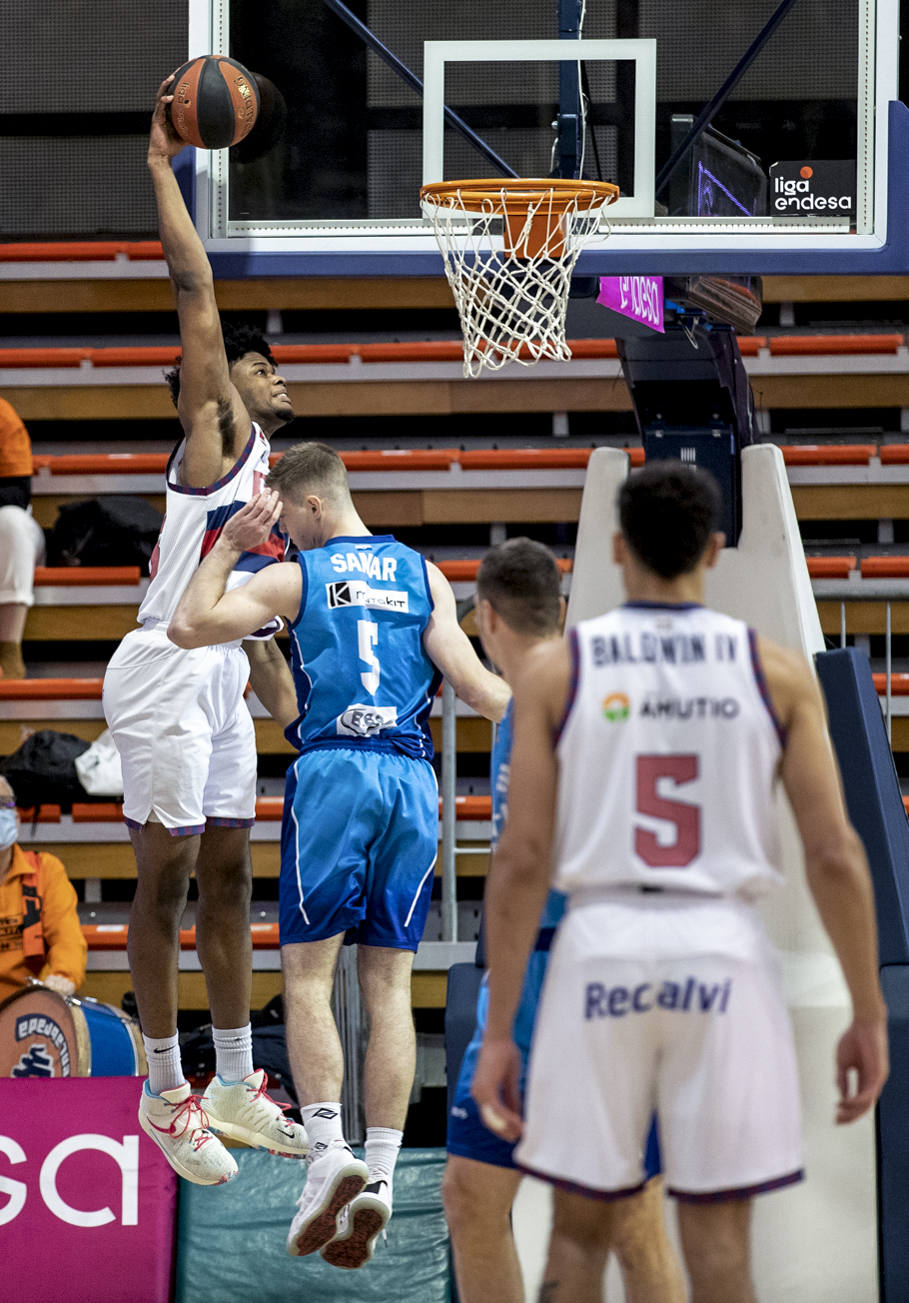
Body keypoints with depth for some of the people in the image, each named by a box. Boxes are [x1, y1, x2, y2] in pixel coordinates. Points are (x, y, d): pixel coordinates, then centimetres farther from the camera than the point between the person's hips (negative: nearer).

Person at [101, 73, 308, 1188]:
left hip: (223, 685, 9)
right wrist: (162, 163, -8)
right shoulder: (217, 432, -3)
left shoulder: (279, 482, 20)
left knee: (228, 877, 12)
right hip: (166, 677, -9)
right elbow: (194, 287, -11)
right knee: (167, 878, -4)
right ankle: (164, 1093, 0)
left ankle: (233, 1085, 21)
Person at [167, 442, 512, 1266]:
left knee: (308, 977, 1)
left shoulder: (295, 578, 3)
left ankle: (328, 1152, -16)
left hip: (332, 772, -3)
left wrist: (229, 546, 12)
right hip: (412, 778, 3)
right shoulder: (424, 575, 11)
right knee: (389, 986, 4)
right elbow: (471, 682, 3)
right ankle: (380, 1176, -3)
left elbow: (188, 627, 2)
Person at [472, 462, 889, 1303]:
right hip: (724, 950, 0)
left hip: (602, 948, 0)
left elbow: (521, 862, -2)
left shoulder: (557, 671, 2)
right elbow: (835, 855, -2)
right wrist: (869, 1015, 5)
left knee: (580, 1227, 10)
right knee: (718, 1234, 4)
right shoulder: (776, 670, 3)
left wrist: (498, 1033, 1)